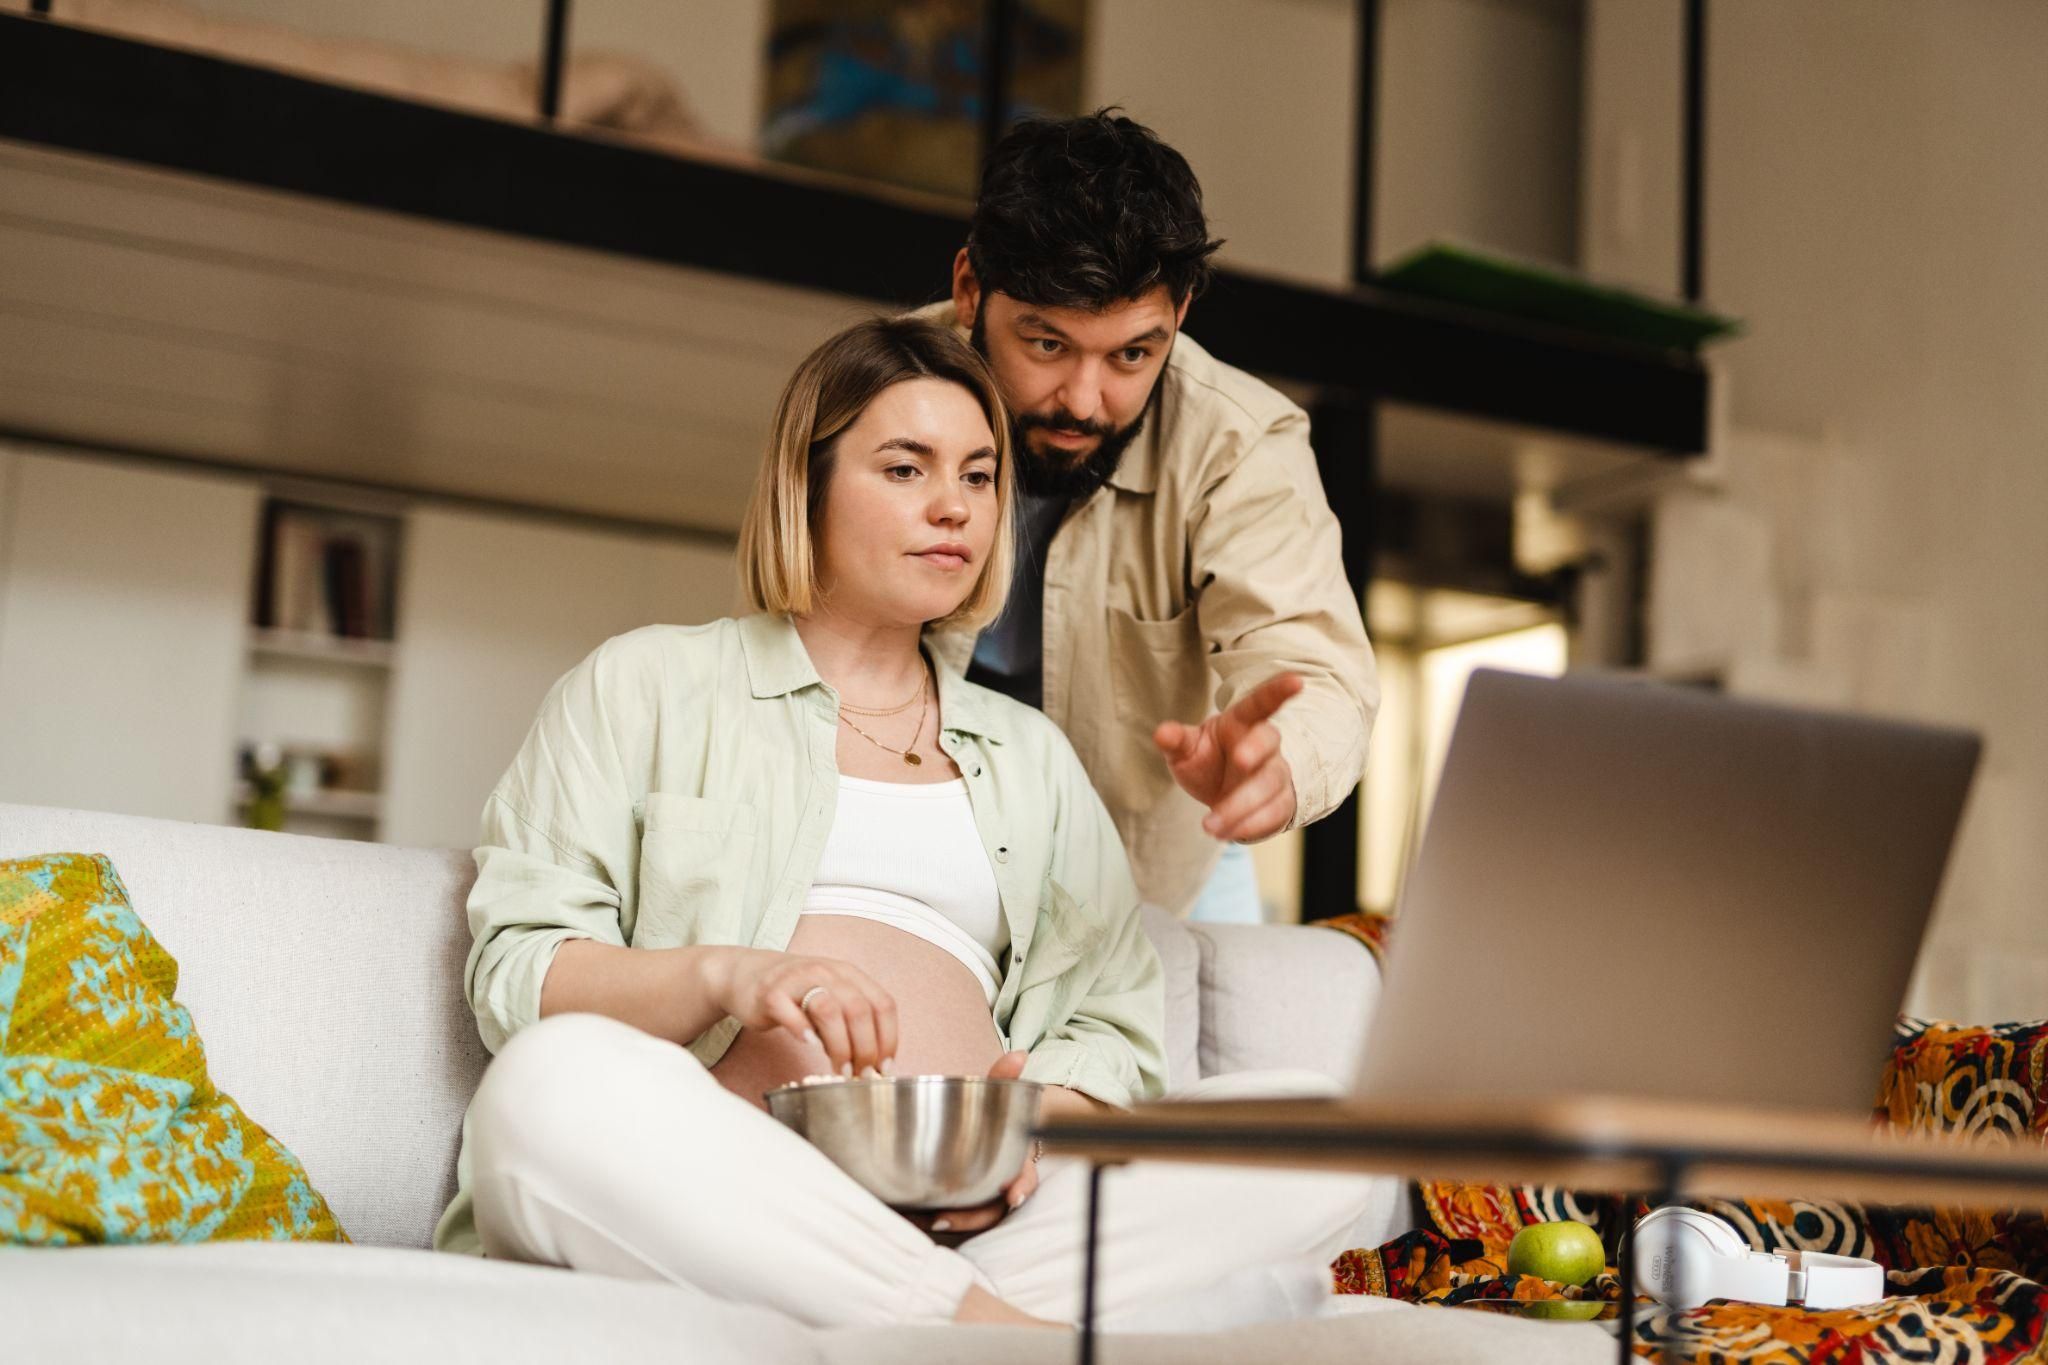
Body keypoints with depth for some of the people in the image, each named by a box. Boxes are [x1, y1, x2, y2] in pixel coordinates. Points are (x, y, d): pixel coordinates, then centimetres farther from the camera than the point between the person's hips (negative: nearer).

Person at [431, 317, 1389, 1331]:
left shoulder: (1029, 757, 28)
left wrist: (1036, 1123, -5)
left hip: (963, 1217, 4)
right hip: (707, 1202, -3)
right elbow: (515, 972, 6)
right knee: (557, 1083, -38)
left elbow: (1116, 1023, 19)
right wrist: (722, 976, -14)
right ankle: (993, 1327, -35)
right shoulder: (646, 685, 17)